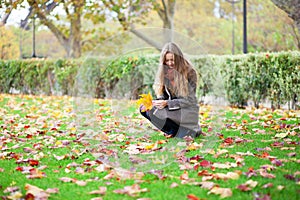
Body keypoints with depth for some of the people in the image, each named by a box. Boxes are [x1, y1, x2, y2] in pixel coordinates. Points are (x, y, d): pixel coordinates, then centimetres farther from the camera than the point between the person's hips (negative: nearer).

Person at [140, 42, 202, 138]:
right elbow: (162, 95, 5)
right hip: (171, 108, 7)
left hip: (186, 110, -7)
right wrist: (158, 102, -19)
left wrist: (167, 103, -26)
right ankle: (175, 128, 0)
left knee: (154, 112, -25)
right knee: (143, 109, -9)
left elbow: (188, 100, -16)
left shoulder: (189, 73, -15)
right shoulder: (165, 72, 2)